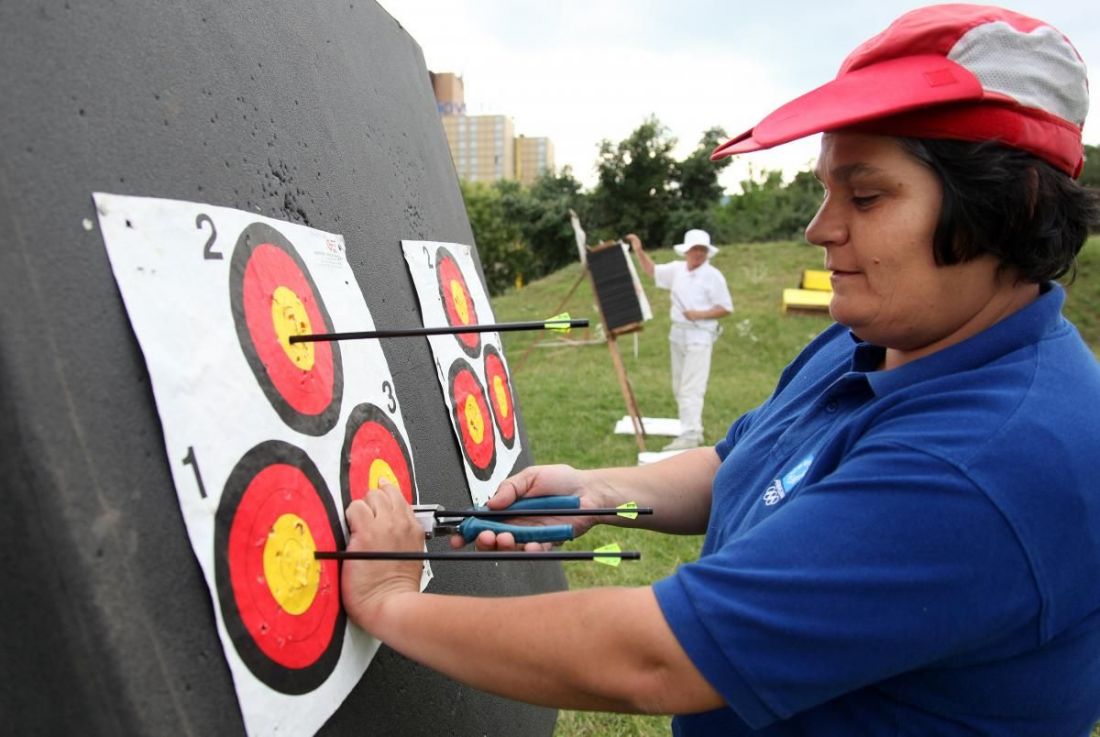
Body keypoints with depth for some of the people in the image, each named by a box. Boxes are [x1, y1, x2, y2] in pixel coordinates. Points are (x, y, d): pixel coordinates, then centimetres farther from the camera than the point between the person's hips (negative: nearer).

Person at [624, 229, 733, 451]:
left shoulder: (713, 276, -8)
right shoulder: (677, 269, 9)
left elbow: (725, 308, -7)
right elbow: (652, 271, 23)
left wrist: (700, 314, -18)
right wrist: (639, 251, 11)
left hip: (699, 336, -7)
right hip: (677, 333, 7)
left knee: (691, 388, -13)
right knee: (679, 388, 12)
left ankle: (690, 435, -14)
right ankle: (693, 430, 21)